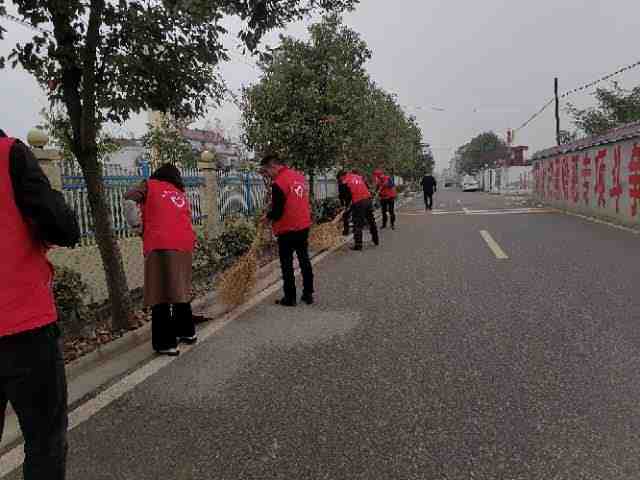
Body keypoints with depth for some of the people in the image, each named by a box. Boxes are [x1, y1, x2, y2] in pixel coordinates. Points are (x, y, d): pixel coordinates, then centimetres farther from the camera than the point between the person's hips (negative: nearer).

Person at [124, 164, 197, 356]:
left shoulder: (150, 185, 12)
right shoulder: (182, 195, 25)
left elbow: (129, 198, -3)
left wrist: (136, 226, 5)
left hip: (160, 245, -5)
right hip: (184, 245, 5)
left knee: (161, 293, -3)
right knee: (180, 290, 19)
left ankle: (166, 343, -1)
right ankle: (187, 332, 28)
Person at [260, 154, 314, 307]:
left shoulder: (278, 183, -19)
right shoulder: (299, 175, 5)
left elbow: (277, 212, -18)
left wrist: (268, 217, 2)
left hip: (287, 230, -7)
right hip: (304, 226, 7)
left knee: (287, 264, 5)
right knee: (304, 260, 15)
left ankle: (290, 298, 12)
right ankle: (308, 294, 23)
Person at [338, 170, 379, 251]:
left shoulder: (343, 182, 3)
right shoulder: (359, 176, 19)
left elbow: (343, 196, 3)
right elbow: (367, 187, 20)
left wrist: (346, 205, 18)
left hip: (358, 203, -6)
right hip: (368, 199, 6)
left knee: (358, 224, 1)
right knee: (371, 220, 19)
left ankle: (358, 245, 2)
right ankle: (376, 240, 33)